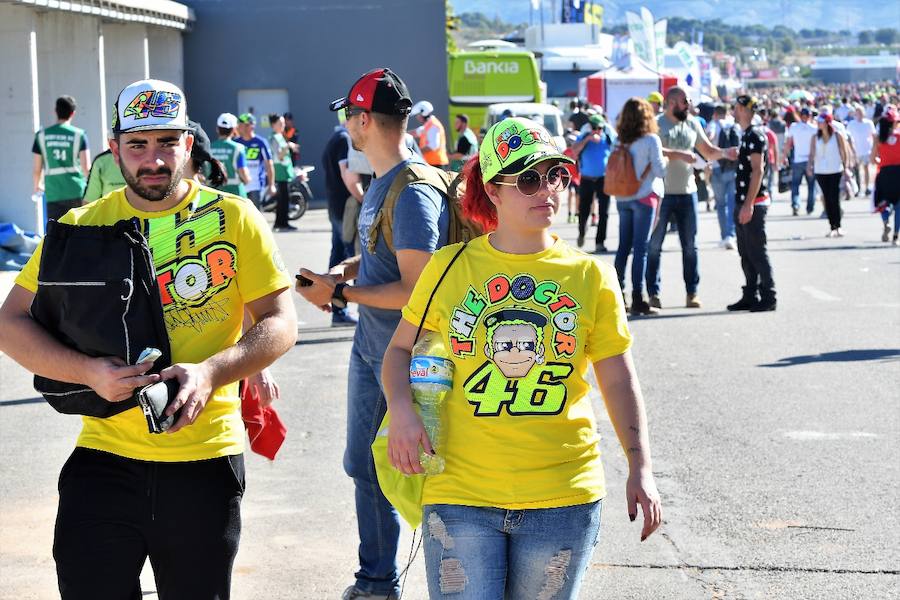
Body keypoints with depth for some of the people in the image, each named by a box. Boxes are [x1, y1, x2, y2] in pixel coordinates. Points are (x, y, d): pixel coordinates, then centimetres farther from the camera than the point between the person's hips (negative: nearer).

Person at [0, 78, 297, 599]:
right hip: (105, 459, 1)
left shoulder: (234, 218, -1)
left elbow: (280, 324, -3)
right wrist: (89, 371, -17)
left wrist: (210, 372, -20)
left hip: (206, 462, -1)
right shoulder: (83, 226, 3)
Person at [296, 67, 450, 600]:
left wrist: (340, 292, -18)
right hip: (370, 348, 10)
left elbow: (413, 290, -25)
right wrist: (340, 272, 2)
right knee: (366, 467, 18)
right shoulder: (381, 181, 8)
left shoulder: (414, 192, -23)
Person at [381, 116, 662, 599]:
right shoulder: (450, 267, 2)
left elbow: (619, 381, 9)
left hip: (563, 498, 1)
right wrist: (402, 411, -8)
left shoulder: (590, 277, 3)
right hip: (461, 492, -1)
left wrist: (640, 468, 2)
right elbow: (401, 349, 11)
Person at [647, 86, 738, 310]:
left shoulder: (692, 124, 11)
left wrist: (725, 153, -2)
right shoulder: (657, 124, -6)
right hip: (661, 192, -4)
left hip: (687, 192, 5)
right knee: (654, 245, 1)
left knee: (690, 246, 6)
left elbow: (708, 151, 16)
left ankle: (692, 292, 12)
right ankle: (653, 292, 9)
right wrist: (679, 154, -23)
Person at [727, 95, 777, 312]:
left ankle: (768, 298, -2)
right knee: (746, 253, 12)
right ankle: (750, 296, 17)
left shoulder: (755, 135, -14)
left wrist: (749, 204, -24)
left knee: (757, 253, -6)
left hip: (754, 203, -10)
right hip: (744, 203, 10)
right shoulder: (746, 135, 17)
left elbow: (757, 170, -20)